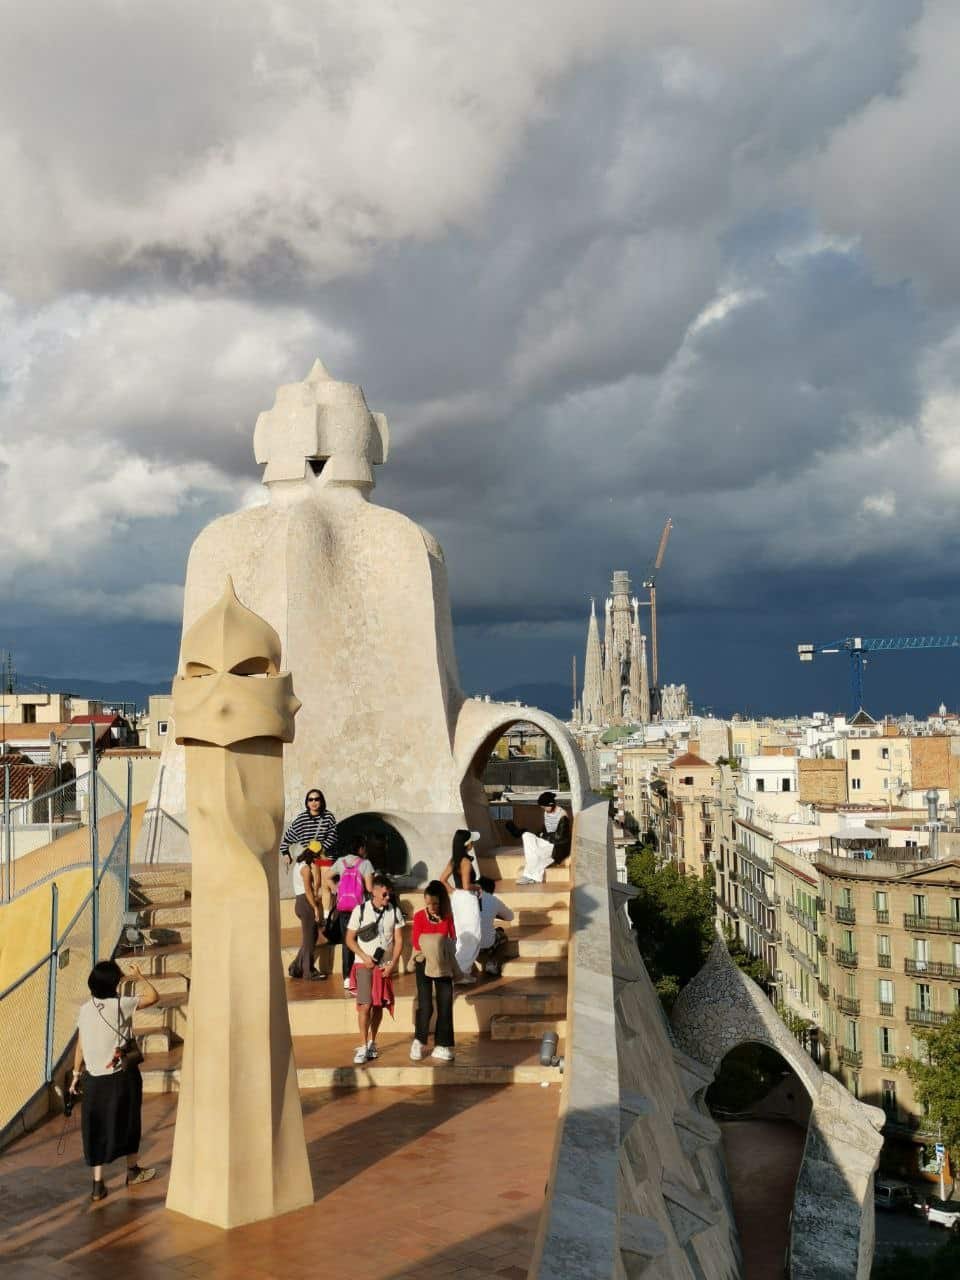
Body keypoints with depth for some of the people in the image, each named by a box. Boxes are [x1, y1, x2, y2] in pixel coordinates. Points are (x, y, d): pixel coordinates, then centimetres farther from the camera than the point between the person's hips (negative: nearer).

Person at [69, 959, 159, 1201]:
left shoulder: (84, 1010, -1)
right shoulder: (120, 1005, -15)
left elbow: (80, 1047, 5)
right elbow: (153, 996, -4)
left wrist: (76, 1074, 16)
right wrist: (139, 977, 10)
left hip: (94, 1079, 3)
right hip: (121, 1076, -3)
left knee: (96, 1129, 9)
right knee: (127, 1123, 16)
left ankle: (98, 1184, 8)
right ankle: (133, 1171, 33)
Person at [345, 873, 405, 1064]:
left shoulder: (395, 911, 0)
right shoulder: (360, 910, -5)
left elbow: (399, 940, 3)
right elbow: (350, 939, 0)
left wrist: (392, 964, -6)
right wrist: (365, 957, -11)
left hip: (385, 966, 2)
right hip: (364, 964, -2)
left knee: (379, 1005, 8)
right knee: (365, 1005, -11)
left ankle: (372, 1042, 24)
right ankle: (363, 1047, -4)